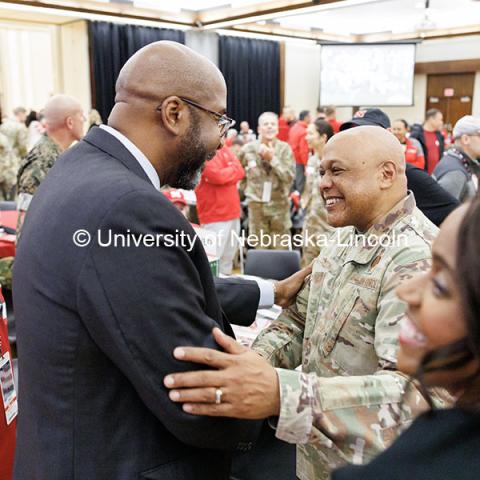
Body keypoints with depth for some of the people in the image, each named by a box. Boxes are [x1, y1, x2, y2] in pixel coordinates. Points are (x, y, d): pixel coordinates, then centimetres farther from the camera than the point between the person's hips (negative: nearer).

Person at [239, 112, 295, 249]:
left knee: (281, 249, 6)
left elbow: (289, 176, -13)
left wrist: (272, 158, -17)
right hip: (256, 205, 1)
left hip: (280, 205, -1)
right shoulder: (248, 149, 0)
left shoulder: (285, 148, -4)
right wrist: (248, 189, 11)